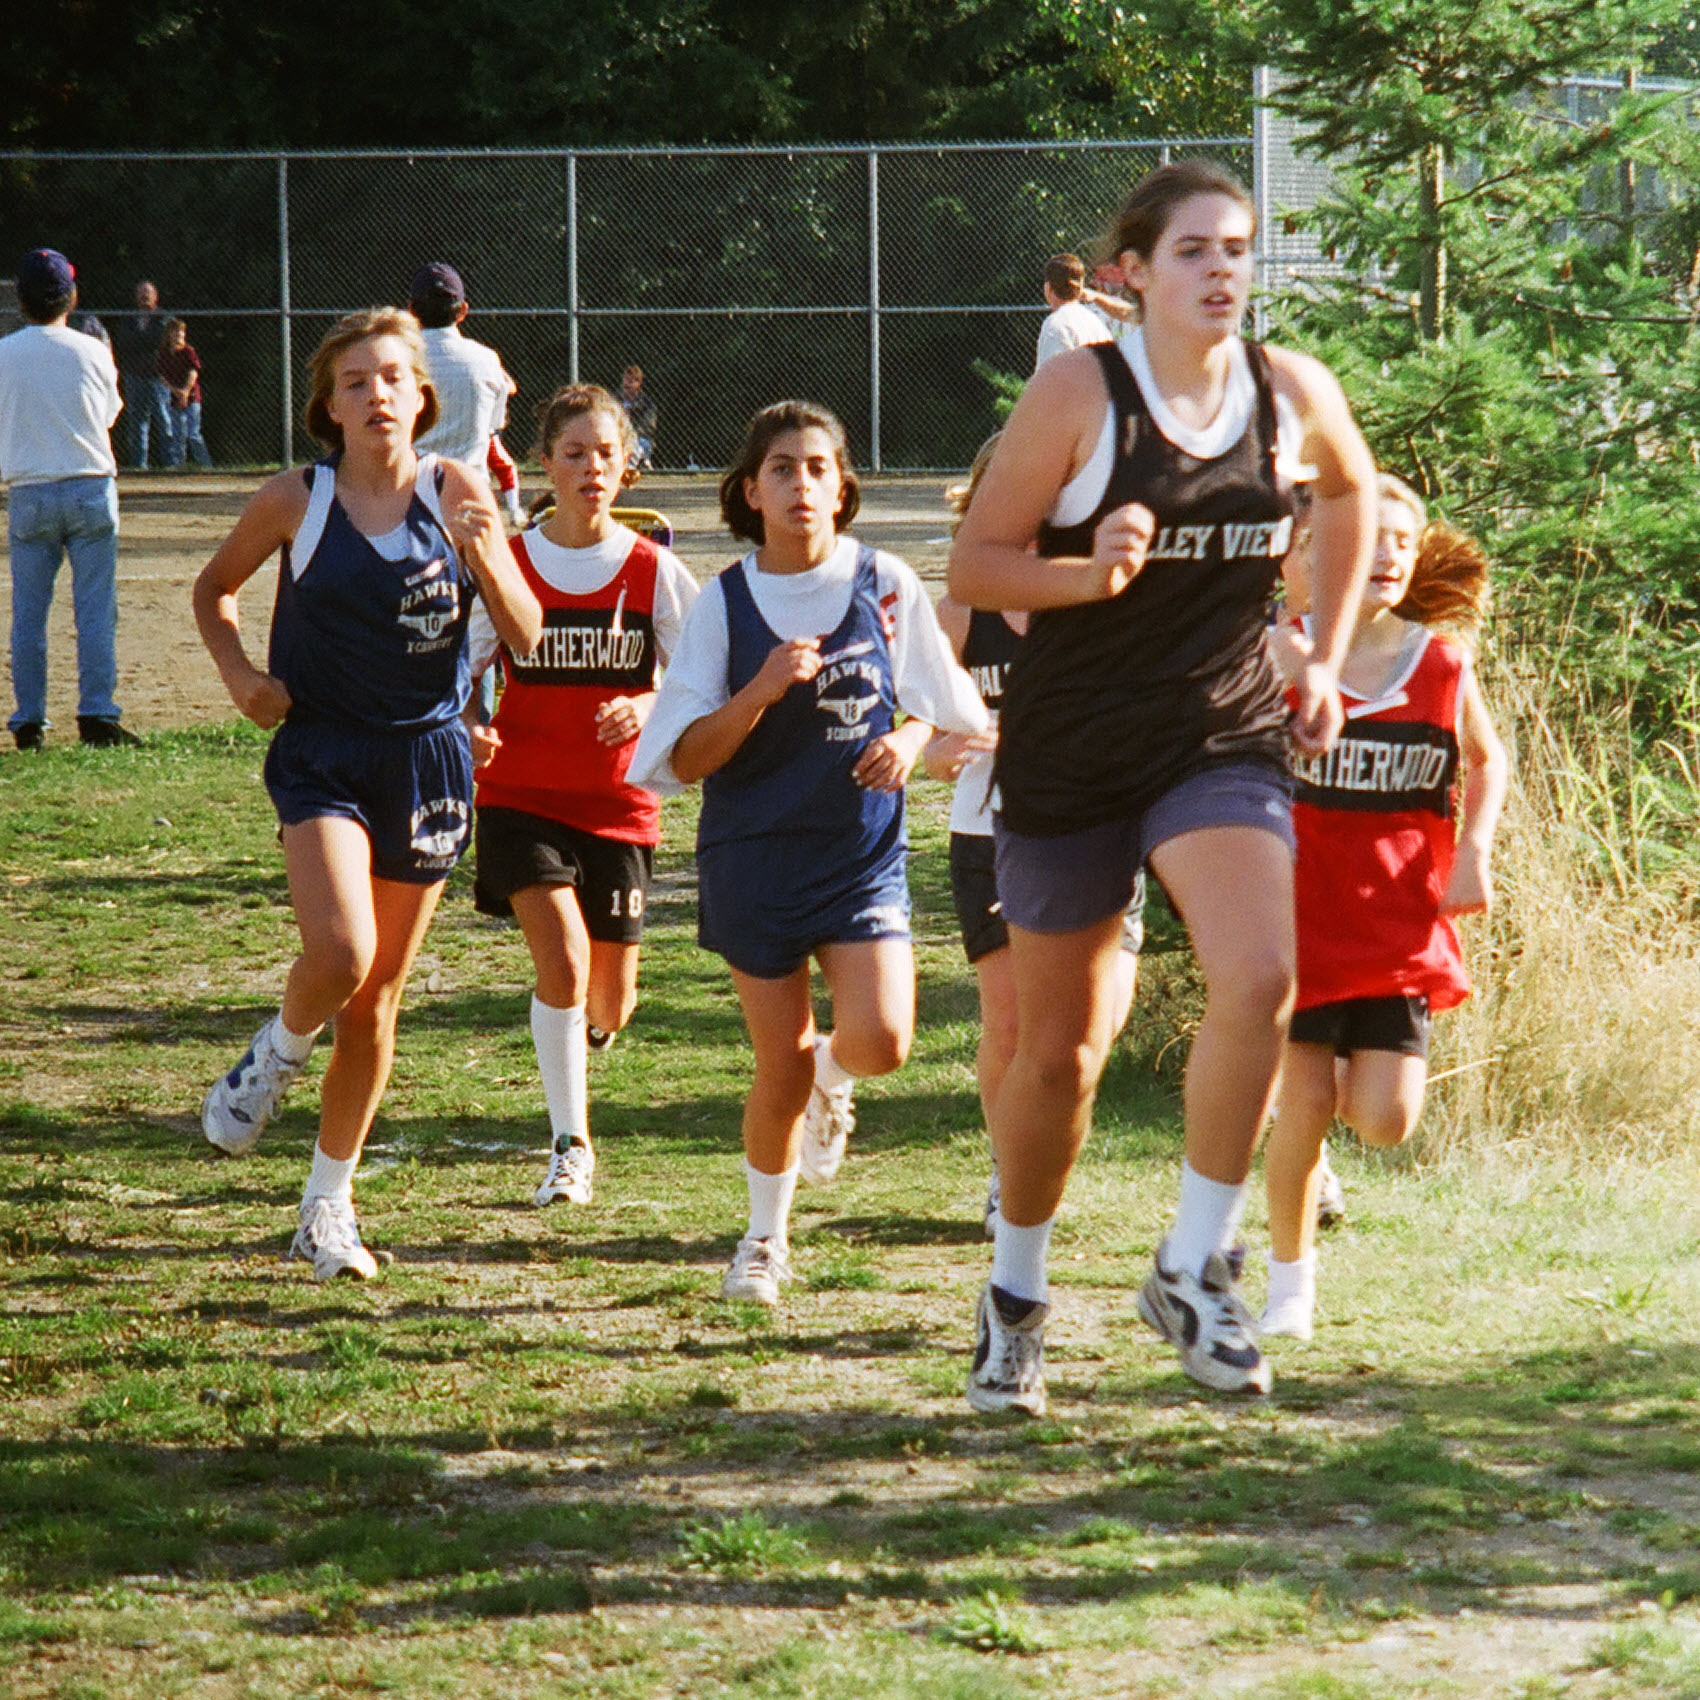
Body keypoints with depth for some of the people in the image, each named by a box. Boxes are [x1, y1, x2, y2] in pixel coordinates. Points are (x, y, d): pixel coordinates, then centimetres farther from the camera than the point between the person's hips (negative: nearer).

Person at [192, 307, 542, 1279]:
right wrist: (238, 672, -3)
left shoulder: (455, 493, -3)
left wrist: (485, 557, -21)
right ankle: (278, 1055, 10)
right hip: (323, 754, -2)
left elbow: (527, 637, -4)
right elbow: (215, 588, 14)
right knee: (339, 955, -25)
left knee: (376, 999, 10)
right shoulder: (295, 504, -4)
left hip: (427, 757, 2)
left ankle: (329, 1207, 24)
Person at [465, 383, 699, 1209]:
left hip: (618, 804, 1)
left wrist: (649, 710, -20)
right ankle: (571, 1146, -9)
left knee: (608, 1005, 8)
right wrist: (467, 733, -16)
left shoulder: (653, 571, -2)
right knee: (562, 958, -21)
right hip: (523, 795, -1)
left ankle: (584, 1023, 47)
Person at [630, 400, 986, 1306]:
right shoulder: (724, 603, -4)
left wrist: (908, 740, -10)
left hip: (863, 850, 0)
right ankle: (765, 1239, 25)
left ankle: (830, 1077, 20)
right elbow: (688, 760, -5)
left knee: (880, 1041, -18)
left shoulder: (886, 585, -2)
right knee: (780, 1066, 2)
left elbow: (933, 699, 13)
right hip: (754, 855, 0)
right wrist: (761, 692, -21)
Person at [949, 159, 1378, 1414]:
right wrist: (1090, 574, -26)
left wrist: (1326, 657, 15)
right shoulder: (1078, 393, -11)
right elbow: (974, 566, -8)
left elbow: (1351, 489, 22)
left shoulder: (1294, 393, -1)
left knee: (1261, 979, -24)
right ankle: (1016, 1296, 32)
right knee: (1058, 1052, 7)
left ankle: (1197, 1267, -6)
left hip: (1226, 740, 2)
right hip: (1071, 753, -2)